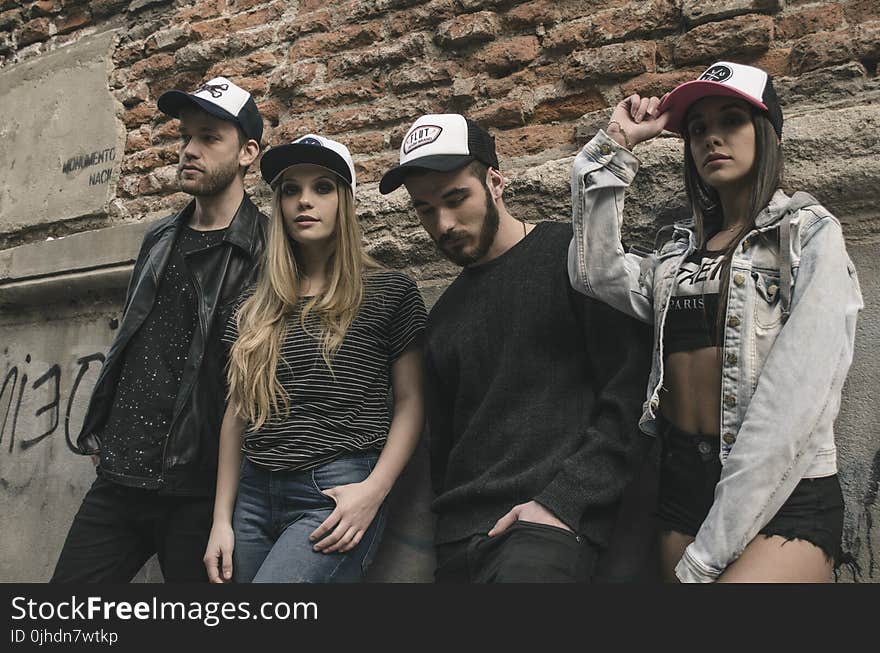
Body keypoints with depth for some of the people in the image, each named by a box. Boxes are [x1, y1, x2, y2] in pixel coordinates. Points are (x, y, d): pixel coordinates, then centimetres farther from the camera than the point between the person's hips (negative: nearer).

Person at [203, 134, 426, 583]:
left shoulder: (389, 292, 0)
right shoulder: (254, 305, 11)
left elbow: (410, 402, -1)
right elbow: (238, 412, 13)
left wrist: (374, 490, -14)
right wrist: (221, 519, 10)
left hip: (335, 498, -5)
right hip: (254, 498, 5)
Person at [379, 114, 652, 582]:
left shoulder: (570, 254, 0)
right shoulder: (442, 318, 19)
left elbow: (629, 395, -7)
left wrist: (560, 502, -13)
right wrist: (449, 521, 11)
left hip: (554, 523, -5)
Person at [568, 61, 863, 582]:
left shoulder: (809, 234, -2)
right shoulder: (683, 249, 16)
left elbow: (794, 401, -12)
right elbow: (596, 271, -2)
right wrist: (617, 147, 3)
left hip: (783, 497, -5)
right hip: (683, 481, 5)